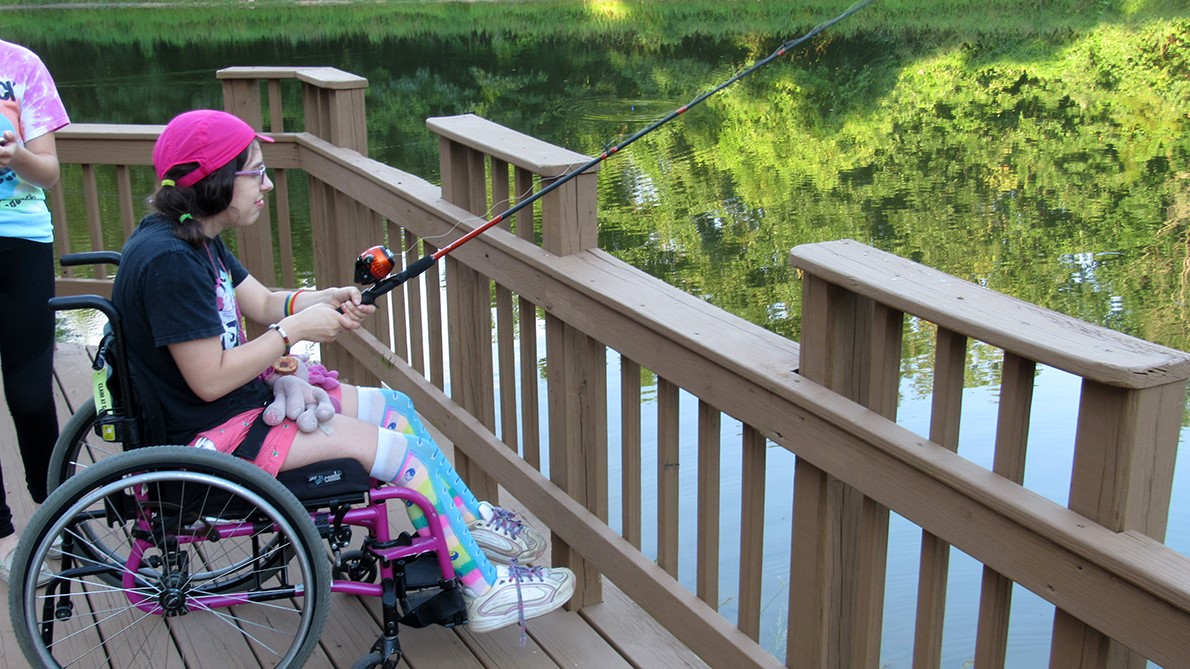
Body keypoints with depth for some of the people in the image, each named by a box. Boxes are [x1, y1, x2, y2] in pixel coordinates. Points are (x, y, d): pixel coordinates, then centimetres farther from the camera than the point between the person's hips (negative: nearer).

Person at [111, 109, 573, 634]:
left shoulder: (194, 238, 5)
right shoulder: (167, 260, -26)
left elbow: (262, 303, 11)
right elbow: (210, 380, -26)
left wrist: (325, 300, -8)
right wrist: (295, 329, -18)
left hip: (246, 400, 10)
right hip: (211, 437, -10)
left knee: (393, 408, 11)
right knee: (399, 449, -11)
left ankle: (473, 522, 24)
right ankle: (486, 591, 0)